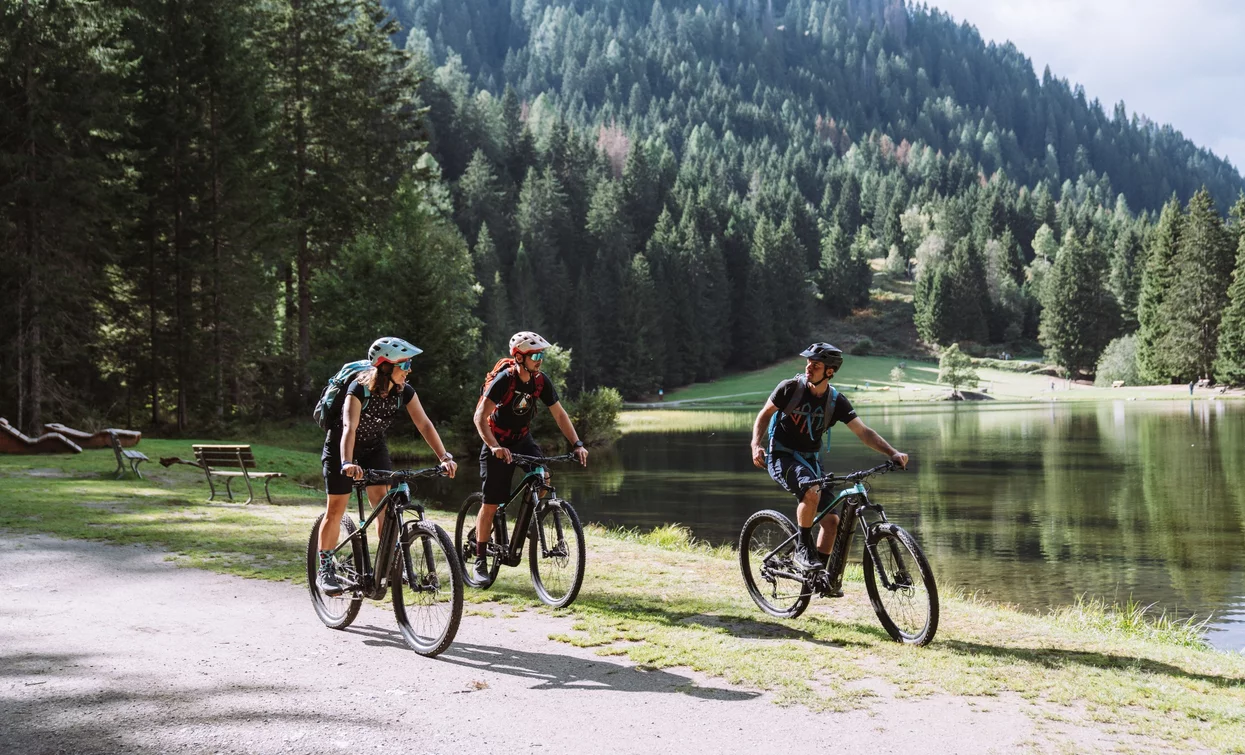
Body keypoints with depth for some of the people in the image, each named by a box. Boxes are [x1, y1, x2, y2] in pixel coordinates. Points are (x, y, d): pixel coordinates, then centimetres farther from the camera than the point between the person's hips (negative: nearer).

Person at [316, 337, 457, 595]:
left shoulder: (404, 392, -17)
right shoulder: (359, 389, -31)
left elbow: (424, 424, -21)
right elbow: (349, 428, -42)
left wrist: (444, 457, -33)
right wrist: (347, 463, -57)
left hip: (374, 447, 4)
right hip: (341, 447, -4)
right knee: (336, 509, 0)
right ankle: (325, 570, 11)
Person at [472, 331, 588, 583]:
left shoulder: (541, 381, -9)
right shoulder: (504, 379, -24)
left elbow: (559, 414, -3)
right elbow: (480, 417, -28)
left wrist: (577, 444, -14)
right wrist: (495, 447, -41)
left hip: (523, 439, 5)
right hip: (498, 444, -5)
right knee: (491, 504, -3)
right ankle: (480, 561, 8)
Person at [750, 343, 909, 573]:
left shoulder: (836, 401, -5)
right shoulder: (790, 388, -13)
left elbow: (864, 432, -8)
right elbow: (765, 414, -1)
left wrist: (893, 453, -21)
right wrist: (756, 444, -16)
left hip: (809, 459, 4)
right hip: (781, 456, -4)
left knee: (831, 519, -4)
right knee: (812, 492, -34)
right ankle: (802, 548, -14)